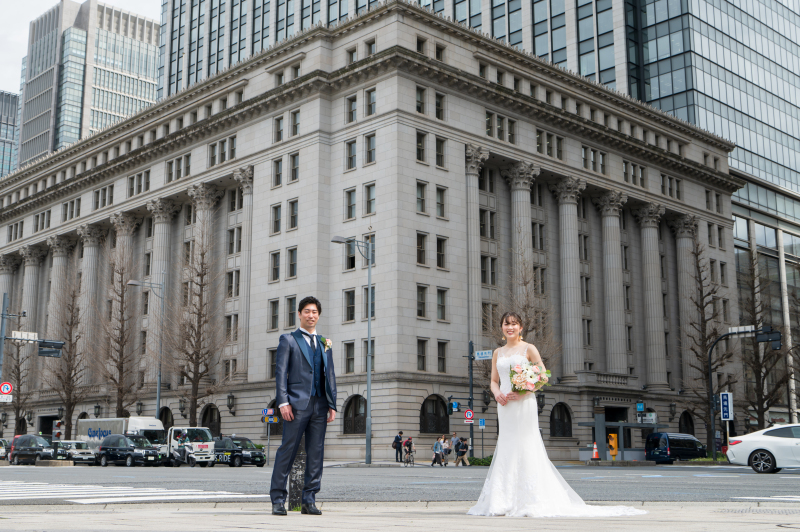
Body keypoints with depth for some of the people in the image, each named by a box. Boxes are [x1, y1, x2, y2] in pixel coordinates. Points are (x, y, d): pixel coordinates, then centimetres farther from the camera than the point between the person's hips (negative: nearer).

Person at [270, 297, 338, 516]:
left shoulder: (325, 344, 20)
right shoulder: (288, 340, 7)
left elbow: (330, 376, 18)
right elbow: (280, 372, -1)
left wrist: (332, 405, 9)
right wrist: (283, 402, -11)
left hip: (319, 406, 4)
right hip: (297, 404, -4)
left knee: (316, 453, 3)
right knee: (287, 451, -5)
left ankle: (309, 500, 9)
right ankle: (278, 500, 1)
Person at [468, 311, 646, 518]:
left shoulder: (528, 349, 0)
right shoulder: (498, 353, 15)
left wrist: (523, 391, -16)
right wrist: (496, 393, -5)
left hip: (524, 403, -5)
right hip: (505, 405, 5)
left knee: (525, 449, -8)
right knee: (506, 450, 3)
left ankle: (531, 502, -4)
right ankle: (505, 502, 6)